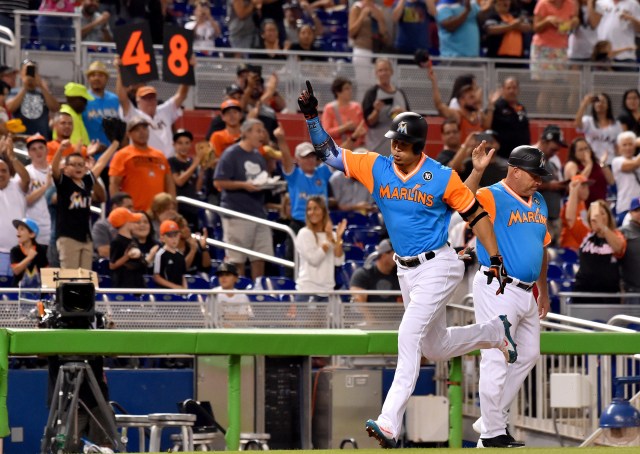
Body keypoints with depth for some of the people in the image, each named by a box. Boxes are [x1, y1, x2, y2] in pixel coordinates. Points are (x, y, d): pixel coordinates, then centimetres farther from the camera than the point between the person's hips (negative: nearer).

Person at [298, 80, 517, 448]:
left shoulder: (443, 178, -14)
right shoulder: (376, 168, -3)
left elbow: (475, 214, -6)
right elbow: (330, 153, -3)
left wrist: (495, 258, -6)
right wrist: (312, 117, -17)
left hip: (438, 266, -6)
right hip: (406, 270, 6)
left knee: (409, 337, -20)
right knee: (435, 348, 18)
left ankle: (390, 423, -23)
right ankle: (495, 333, 48)